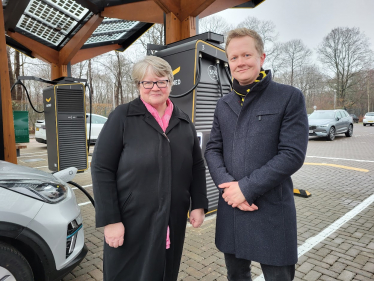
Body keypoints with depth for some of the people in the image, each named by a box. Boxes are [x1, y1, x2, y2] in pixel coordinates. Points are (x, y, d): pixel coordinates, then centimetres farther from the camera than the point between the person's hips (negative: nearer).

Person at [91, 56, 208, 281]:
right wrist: (110, 220, -13)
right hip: (131, 222, -3)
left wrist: (199, 205, 3)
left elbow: (197, 166, 10)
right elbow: (101, 169, -11)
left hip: (173, 222, 4)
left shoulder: (184, 121, 5)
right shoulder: (122, 117, -8)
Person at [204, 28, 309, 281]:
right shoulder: (224, 105, 9)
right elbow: (213, 150, 5)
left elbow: (293, 154, -14)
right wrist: (227, 185, -12)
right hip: (230, 210, 5)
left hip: (272, 212, -4)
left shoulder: (290, 98, -6)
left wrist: (246, 188, -17)